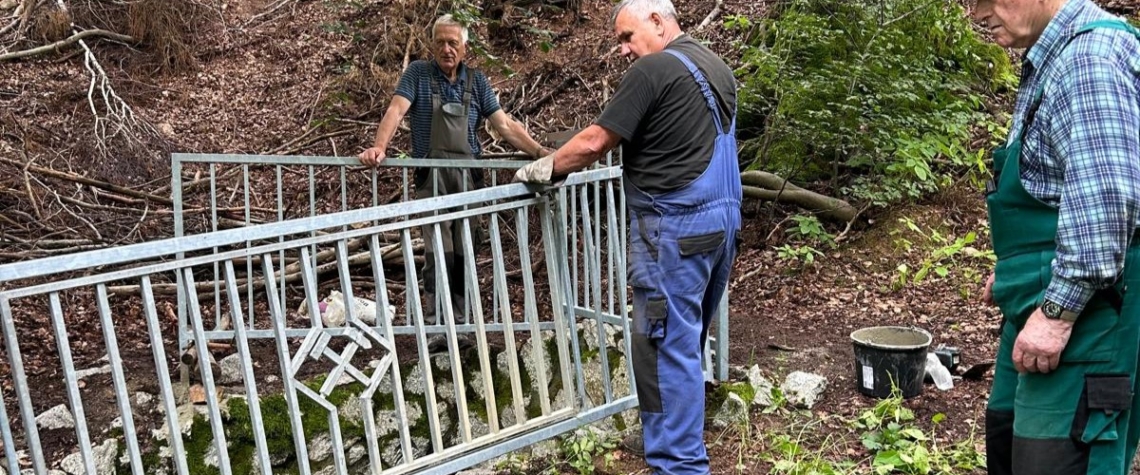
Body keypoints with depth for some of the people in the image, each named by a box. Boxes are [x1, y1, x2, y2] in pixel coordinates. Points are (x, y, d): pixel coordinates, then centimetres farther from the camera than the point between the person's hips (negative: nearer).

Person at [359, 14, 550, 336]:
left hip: (469, 176, 3)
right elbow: (396, 110, -9)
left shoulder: (476, 81, 11)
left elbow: (504, 124, 8)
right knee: (438, 251, -10)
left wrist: (538, 151, -4)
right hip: (432, 176, -3)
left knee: (464, 251, 3)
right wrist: (379, 146, -26)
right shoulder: (418, 73, 5)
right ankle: (436, 326, -7)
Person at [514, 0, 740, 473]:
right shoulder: (717, 69, 15)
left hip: (674, 227, -9)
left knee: (666, 346, -4)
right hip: (721, 220, 9)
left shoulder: (653, 69, -11)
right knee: (687, 340, 18)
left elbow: (593, 143, -11)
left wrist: (542, 168, 3)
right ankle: (684, 437, 31)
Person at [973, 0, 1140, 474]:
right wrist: (1015, 268, 26)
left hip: (1081, 302, -10)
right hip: (1044, 296, 10)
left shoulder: (1089, 55, -17)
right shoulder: (1051, 57, 15)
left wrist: (1058, 310, -25)